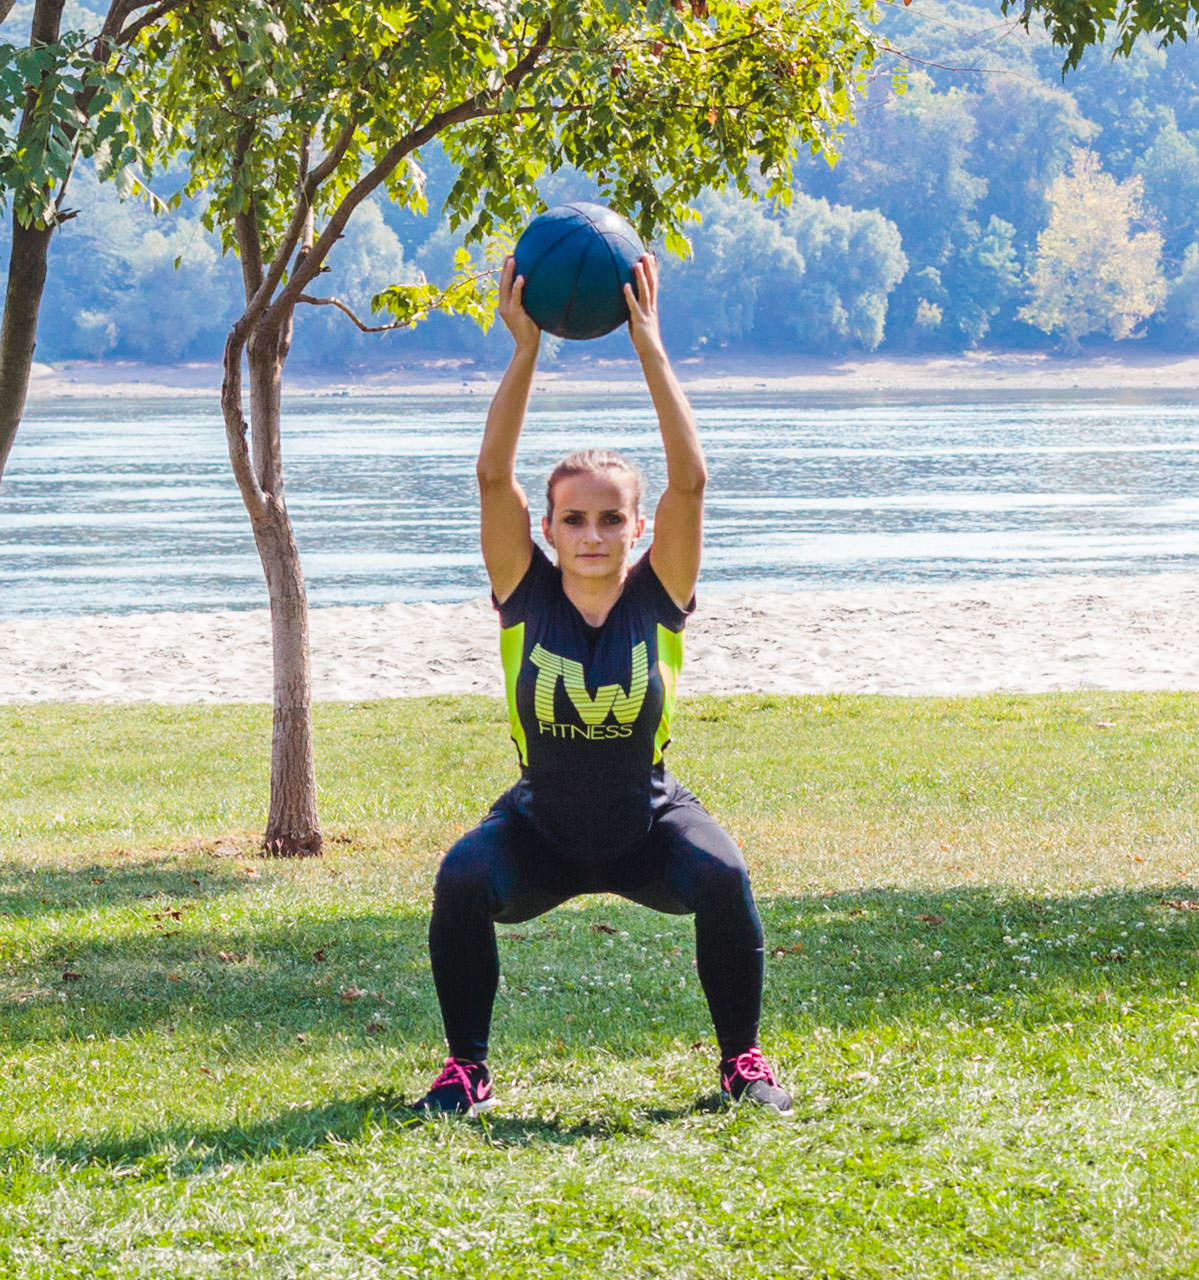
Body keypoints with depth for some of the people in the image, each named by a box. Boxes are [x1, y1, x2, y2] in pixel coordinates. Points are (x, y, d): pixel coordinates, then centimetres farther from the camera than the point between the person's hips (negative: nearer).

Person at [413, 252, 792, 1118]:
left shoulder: (659, 598, -14)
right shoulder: (527, 598, -13)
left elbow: (690, 481, -26)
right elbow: (494, 476, -24)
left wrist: (650, 349, -30)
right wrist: (525, 352, -30)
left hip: (647, 827, 0)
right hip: (542, 833, 0)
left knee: (722, 878, -29)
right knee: (462, 884, -28)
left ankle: (744, 1062, -6)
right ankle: (468, 1069, -7)